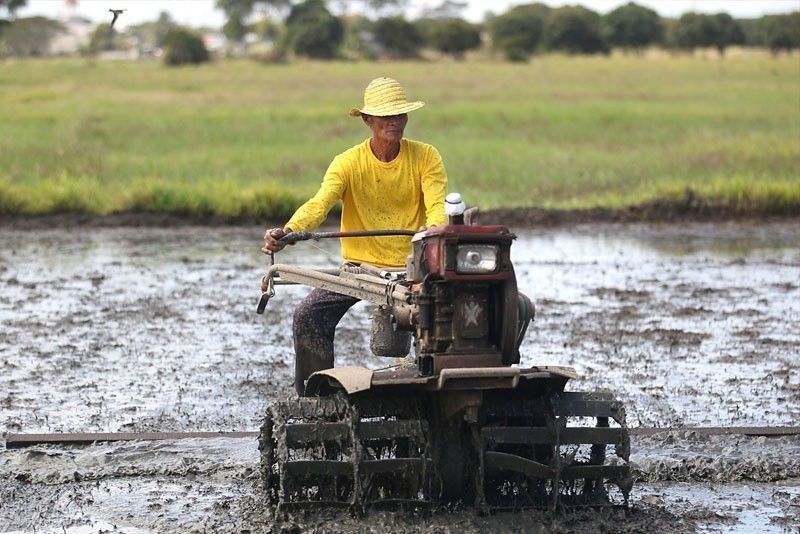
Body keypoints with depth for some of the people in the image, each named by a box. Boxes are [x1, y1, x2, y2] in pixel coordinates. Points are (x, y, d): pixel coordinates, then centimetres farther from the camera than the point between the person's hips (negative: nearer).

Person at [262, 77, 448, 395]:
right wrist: (287, 232, -41)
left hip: (412, 266, 0)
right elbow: (319, 204, -19)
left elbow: (437, 206, -14)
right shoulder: (348, 163, -5)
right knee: (308, 315, -19)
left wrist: (434, 232, -39)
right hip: (360, 265, 0)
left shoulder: (425, 157, -1)